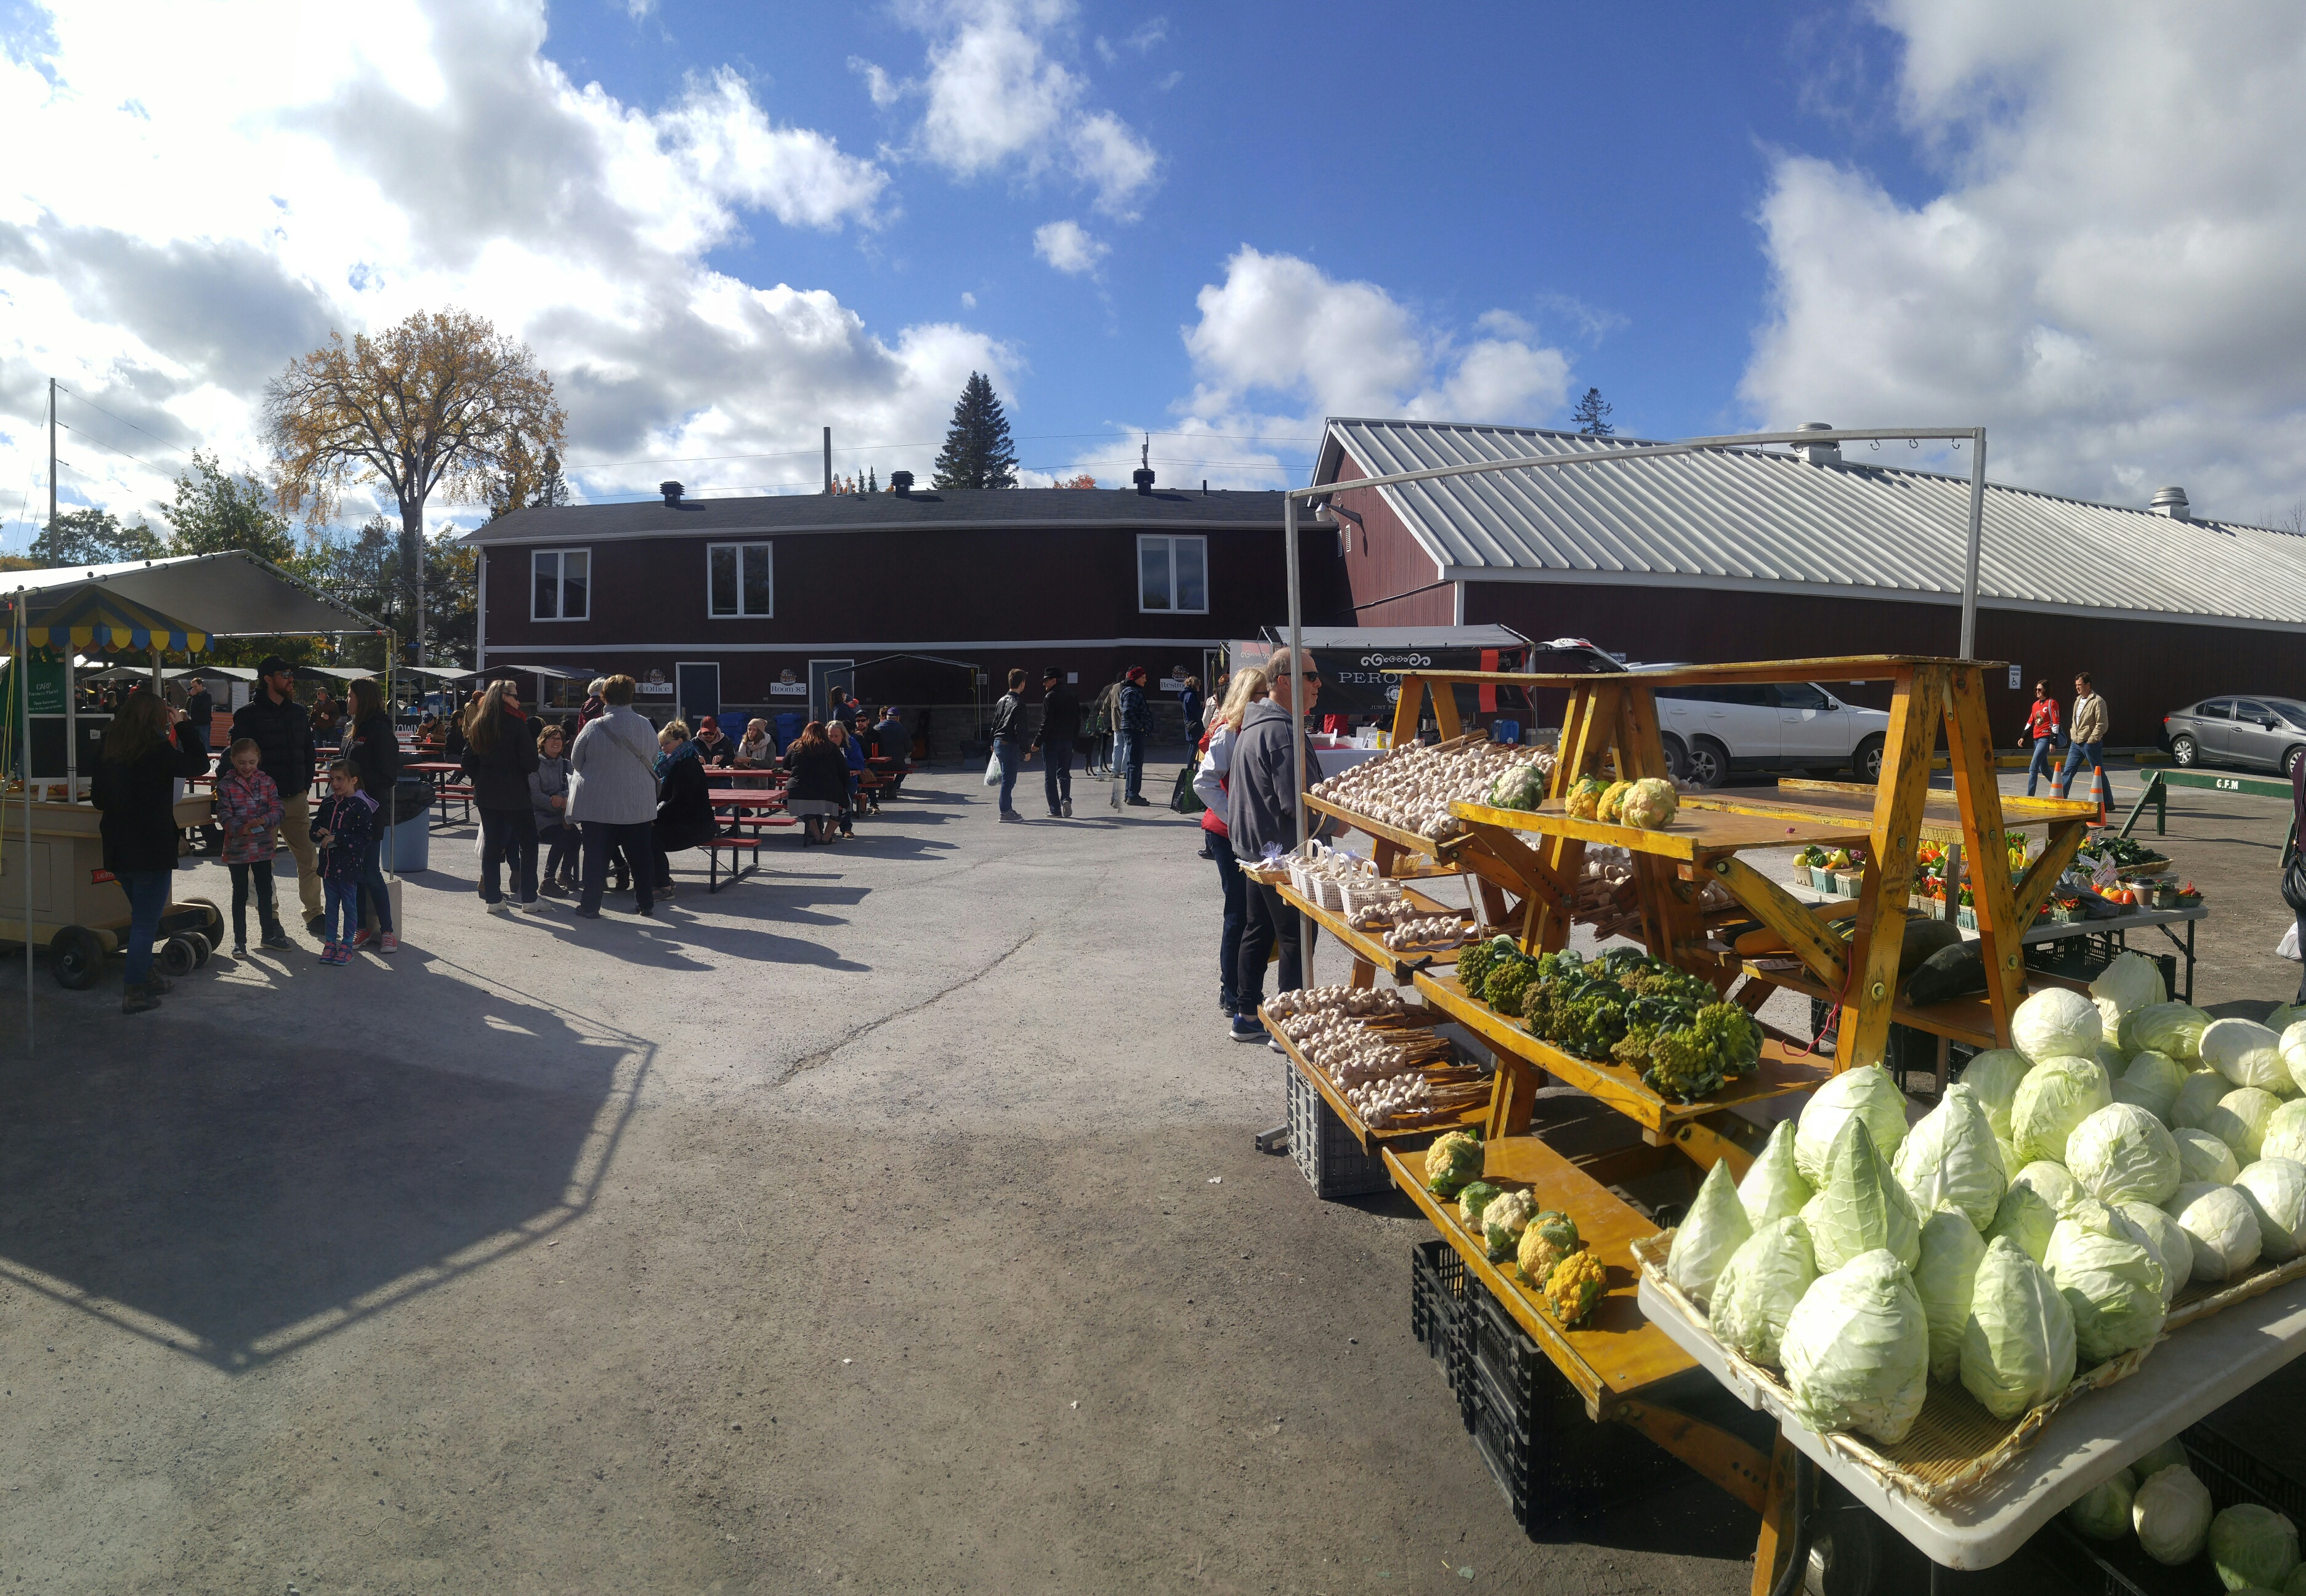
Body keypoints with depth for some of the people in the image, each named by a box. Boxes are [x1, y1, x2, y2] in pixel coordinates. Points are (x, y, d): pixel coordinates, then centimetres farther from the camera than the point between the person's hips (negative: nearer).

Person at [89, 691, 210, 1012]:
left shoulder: (109, 752, 6)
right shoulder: (157, 750, -15)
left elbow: (99, 798, 12)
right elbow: (200, 764, -5)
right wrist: (181, 727, 0)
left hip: (118, 851, 7)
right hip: (153, 850, -7)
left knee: (142, 916, 23)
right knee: (146, 922, 1)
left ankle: (145, 976, 33)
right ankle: (134, 993, 4)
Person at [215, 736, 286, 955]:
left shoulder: (267, 782, 2)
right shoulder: (226, 785, -6)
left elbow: (277, 810, -2)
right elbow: (224, 815, -12)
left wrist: (263, 821, -22)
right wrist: (241, 829, -29)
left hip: (263, 846, 3)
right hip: (237, 848, -2)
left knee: (265, 891, 13)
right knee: (240, 894, 5)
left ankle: (268, 934, 26)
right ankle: (239, 941, 13)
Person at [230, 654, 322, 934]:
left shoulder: (298, 712, 12)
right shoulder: (248, 714, -4)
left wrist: (305, 787, 9)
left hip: (296, 799, 4)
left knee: (309, 859, 3)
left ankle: (313, 914, 11)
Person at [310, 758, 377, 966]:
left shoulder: (360, 806, -13)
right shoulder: (328, 803, 8)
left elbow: (364, 837, -18)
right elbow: (316, 825, 17)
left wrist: (336, 837, -21)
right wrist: (319, 832, -6)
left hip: (349, 865, -6)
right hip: (329, 863, 7)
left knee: (349, 905, 3)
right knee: (331, 904, 15)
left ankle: (347, 946, 12)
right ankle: (330, 943, 23)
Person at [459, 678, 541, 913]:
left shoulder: (478, 725, 6)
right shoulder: (517, 724, -12)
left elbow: (467, 762, 7)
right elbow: (530, 763, -14)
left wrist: (481, 779, 17)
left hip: (486, 794, 6)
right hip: (514, 794, -5)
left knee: (491, 844, 9)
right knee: (528, 843, 5)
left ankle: (493, 899, 9)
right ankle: (528, 898, 6)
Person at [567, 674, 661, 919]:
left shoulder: (594, 727, -13)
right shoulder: (645, 726, -6)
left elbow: (575, 760, -1)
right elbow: (653, 760, 7)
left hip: (597, 803, -2)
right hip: (638, 804, 2)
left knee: (596, 855, 7)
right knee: (639, 854, 11)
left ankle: (590, 905, 13)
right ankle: (645, 903, 17)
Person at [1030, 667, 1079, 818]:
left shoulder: (1050, 697, -10)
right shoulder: (1072, 697, 10)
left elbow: (1047, 723, -15)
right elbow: (1078, 721, 11)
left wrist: (1037, 742, -11)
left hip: (1051, 742, -6)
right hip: (1067, 742, 6)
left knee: (1050, 776, 2)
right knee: (1064, 773, 13)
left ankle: (1055, 810, 0)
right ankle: (1066, 799, -11)